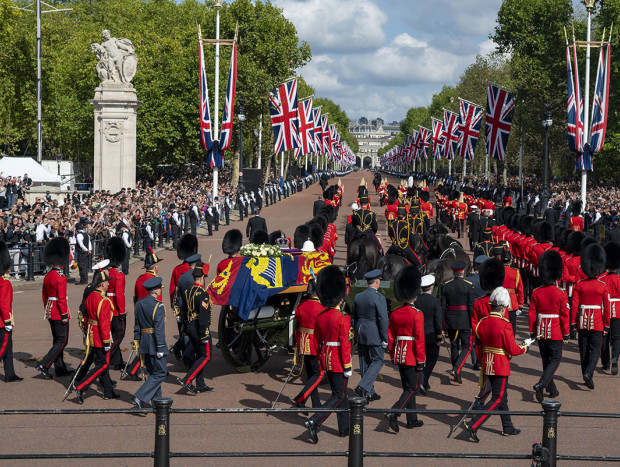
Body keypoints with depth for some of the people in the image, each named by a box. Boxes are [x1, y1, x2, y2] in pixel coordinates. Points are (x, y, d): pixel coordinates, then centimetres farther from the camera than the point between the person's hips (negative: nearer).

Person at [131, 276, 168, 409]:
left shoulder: (139, 304, 8)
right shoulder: (158, 306, -15)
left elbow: (137, 326, 13)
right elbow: (159, 329, -19)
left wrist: (136, 342, 19)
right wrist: (161, 348, -17)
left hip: (144, 342, 8)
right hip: (154, 343, -8)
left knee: (152, 372, 16)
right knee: (160, 373, -2)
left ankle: (157, 401, 21)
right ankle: (140, 397, -11)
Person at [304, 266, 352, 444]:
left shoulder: (320, 317, 3)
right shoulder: (343, 319, -18)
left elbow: (317, 343, 10)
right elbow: (345, 345, -19)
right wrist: (348, 367, -12)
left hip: (326, 359, 7)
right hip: (339, 362, -7)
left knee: (340, 393, 17)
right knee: (338, 396, 1)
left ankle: (344, 428, 25)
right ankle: (314, 422, -13)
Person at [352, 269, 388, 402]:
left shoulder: (358, 297, 6)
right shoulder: (379, 298, -14)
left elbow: (353, 318, 13)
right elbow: (383, 320, -16)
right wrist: (385, 339, -9)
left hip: (361, 335, 7)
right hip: (374, 336, -7)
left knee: (365, 363, 10)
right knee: (377, 361, 3)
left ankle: (370, 393, 17)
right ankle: (363, 387, -11)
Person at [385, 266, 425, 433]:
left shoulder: (395, 314, 4)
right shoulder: (417, 314, -15)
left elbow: (390, 337, 8)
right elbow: (419, 339, -16)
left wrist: (393, 356, 18)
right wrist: (421, 360, -10)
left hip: (399, 354, 7)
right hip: (412, 355, -7)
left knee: (408, 387, 15)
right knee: (413, 388, 0)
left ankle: (412, 419, 21)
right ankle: (393, 414, -15)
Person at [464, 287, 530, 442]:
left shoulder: (482, 323, 1)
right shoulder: (505, 325, -19)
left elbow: (478, 347, 9)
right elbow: (513, 350, -16)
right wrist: (524, 348, 5)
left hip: (488, 365, 8)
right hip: (501, 367, -8)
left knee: (502, 396, 20)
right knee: (498, 398, 0)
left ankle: (508, 428, 31)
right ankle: (473, 425, -10)